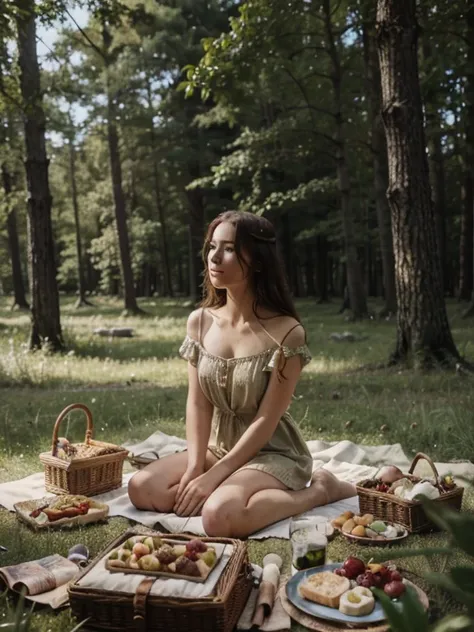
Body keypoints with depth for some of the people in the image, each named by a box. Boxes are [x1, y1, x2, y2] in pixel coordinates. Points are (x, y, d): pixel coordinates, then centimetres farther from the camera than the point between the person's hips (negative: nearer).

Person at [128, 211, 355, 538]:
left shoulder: (286, 333, -17)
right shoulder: (200, 322, -1)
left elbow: (266, 421, -16)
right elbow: (197, 403, -3)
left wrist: (212, 477, -18)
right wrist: (194, 467, -16)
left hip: (272, 453, -5)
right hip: (218, 446, 5)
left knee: (220, 517, -32)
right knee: (142, 489, -15)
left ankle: (319, 489, -6)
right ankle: (230, 491, 4)